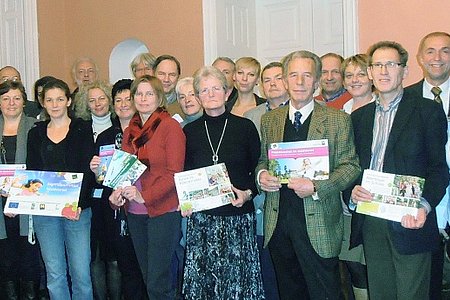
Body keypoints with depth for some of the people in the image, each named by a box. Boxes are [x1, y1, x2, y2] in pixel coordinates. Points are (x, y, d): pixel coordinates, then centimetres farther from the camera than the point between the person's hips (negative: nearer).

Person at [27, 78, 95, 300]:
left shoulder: (82, 129, 3)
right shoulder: (36, 133, 12)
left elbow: (87, 170, -4)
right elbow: (31, 172, 10)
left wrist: (77, 202, -17)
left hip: (77, 209, -2)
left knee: (81, 272, -3)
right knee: (54, 274, 6)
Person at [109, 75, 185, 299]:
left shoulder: (170, 127, -7)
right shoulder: (130, 131, 13)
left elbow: (174, 173, -12)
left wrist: (145, 196, -21)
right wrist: (117, 192, -3)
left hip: (163, 211, -6)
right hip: (135, 213, 7)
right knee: (148, 277, 14)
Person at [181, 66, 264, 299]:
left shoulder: (245, 127, 2)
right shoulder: (189, 131, 7)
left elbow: (257, 169, 6)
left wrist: (248, 193, -11)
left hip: (238, 217, -1)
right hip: (200, 217, 2)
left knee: (238, 278, -2)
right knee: (201, 278, 1)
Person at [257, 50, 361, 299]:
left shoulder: (338, 120, -2)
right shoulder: (269, 120, 11)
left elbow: (350, 166, -5)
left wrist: (317, 188, -19)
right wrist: (261, 175, -5)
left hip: (318, 224, -4)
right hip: (277, 222, 4)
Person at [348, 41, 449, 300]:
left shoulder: (429, 111, -1)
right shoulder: (359, 116, 14)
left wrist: (424, 206, -21)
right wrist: (353, 191, -8)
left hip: (409, 221, -4)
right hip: (370, 224, 4)